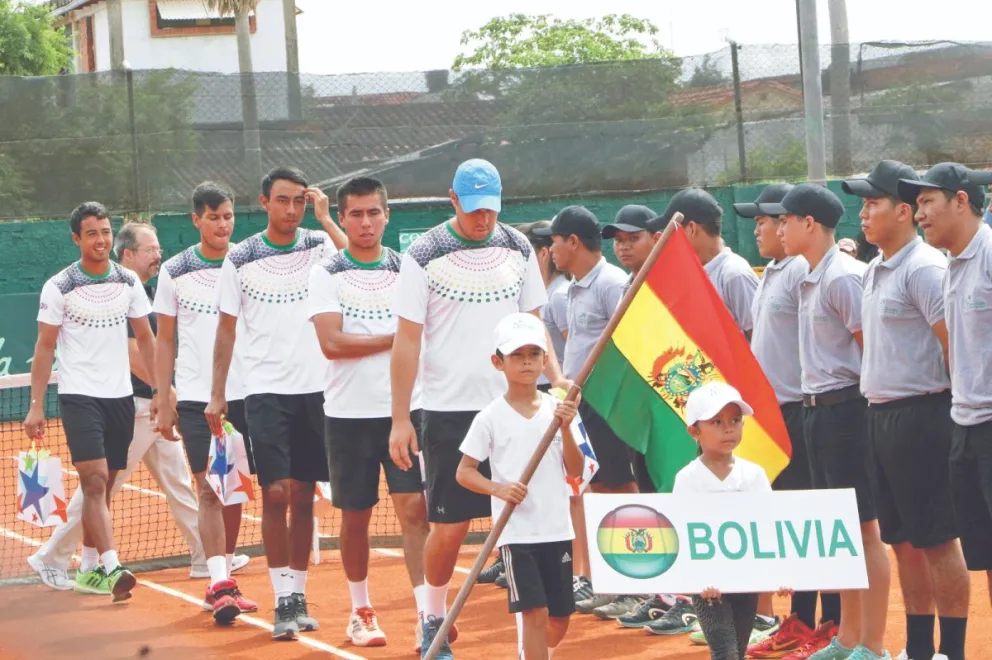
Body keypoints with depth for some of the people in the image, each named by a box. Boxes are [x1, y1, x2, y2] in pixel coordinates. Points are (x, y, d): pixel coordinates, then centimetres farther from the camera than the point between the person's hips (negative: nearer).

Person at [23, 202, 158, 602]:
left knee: (102, 487, 9)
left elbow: (145, 339, 12)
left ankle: (89, 569, 18)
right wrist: (36, 405, -6)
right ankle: (111, 568, -22)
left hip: (120, 396, 4)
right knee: (94, 481, -16)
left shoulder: (129, 282, 6)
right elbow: (45, 348, -2)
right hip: (79, 396, -4)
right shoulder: (59, 287, -5)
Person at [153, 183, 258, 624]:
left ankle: (223, 579, 19)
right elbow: (165, 340, 7)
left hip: (244, 394, 2)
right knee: (209, 490, -8)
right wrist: (163, 401, 3)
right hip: (195, 397, -2)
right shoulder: (175, 272, 3)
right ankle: (219, 584, -12)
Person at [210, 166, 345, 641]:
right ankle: (283, 599, -1)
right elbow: (227, 329, 6)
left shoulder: (321, 246, 4)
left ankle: (298, 595, 17)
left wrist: (325, 218, -16)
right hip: (266, 390, -1)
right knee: (276, 494, -8)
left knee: (303, 496, 7)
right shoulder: (241, 258, 2)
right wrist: (217, 394, 3)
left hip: (315, 388, 1)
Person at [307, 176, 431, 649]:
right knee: (355, 516, 9)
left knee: (414, 509, -9)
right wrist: (396, 337, -9)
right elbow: (331, 343, -11)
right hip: (349, 414, 0)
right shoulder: (325, 275, 1)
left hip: (405, 408, 0)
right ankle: (361, 610, 25)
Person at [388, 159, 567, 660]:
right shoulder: (424, 256, -4)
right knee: (450, 525, 0)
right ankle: (434, 620, 19)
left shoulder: (518, 248, 7)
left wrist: (556, 376, -3)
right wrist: (400, 418, -6)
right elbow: (407, 340, -3)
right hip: (449, 412, -3)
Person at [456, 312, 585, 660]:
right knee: (535, 613, -13)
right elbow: (464, 472, -1)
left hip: (558, 530, 4)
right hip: (516, 531, -3)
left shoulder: (558, 409, 4)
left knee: (560, 619, 10)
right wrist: (498, 488, -18)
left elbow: (575, 471, 1)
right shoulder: (491, 417, -3)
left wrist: (566, 428, -13)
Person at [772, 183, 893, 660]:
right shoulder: (810, 280, 13)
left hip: (845, 407, -9)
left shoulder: (843, 277, -15)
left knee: (863, 528, -3)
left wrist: (872, 407, -11)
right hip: (815, 407, 9)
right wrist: (814, 403, 14)